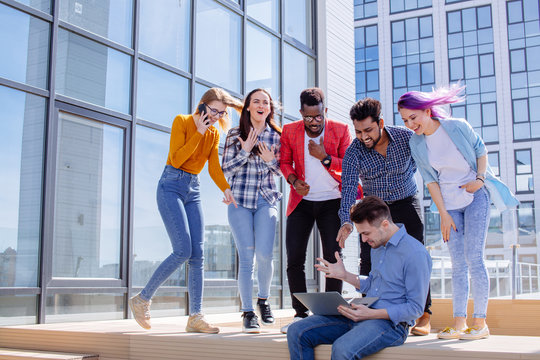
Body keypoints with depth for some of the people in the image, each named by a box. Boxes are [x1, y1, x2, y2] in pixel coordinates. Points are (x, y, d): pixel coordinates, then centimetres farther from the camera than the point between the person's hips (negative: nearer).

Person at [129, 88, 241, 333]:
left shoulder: (214, 134, 12)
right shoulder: (182, 121, -5)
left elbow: (214, 168, 5)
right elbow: (176, 159, -14)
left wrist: (226, 189, -13)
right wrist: (199, 133, -15)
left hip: (193, 191, 7)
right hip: (171, 186, -6)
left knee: (197, 255, -2)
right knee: (183, 251, -16)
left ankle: (195, 317, 0)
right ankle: (142, 299, 1)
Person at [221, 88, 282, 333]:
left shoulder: (276, 136, 7)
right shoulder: (235, 135, 3)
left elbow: (281, 171, 13)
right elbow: (226, 170, 1)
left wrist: (270, 161, -8)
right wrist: (245, 151, -11)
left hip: (266, 200, 1)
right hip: (240, 201, -1)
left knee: (264, 254, -10)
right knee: (246, 256, -5)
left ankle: (263, 300, 18)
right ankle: (248, 312, 6)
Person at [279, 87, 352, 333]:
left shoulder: (340, 130, -3)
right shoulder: (289, 131, 0)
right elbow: (284, 162, 10)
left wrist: (325, 157, -17)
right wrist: (293, 180, -9)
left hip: (332, 202, -1)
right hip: (301, 202, 2)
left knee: (333, 258, -4)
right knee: (294, 260, -3)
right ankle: (300, 314, 8)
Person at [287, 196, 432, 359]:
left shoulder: (415, 254, -15)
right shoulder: (377, 245, 14)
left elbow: (415, 308, -15)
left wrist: (371, 314, -22)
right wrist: (344, 275, 12)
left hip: (391, 323, -8)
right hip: (363, 315, 9)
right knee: (297, 332, -7)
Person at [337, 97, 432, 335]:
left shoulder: (406, 137, -17)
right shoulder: (354, 152, -18)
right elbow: (349, 188, -28)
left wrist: (403, 178, 6)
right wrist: (346, 222, -40)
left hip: (406, 202, -1)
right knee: (368, 260, -4)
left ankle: (424, 315, -1)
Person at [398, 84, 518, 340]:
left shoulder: (458, 127, -12)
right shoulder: (416, 144, -3)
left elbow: (481, 151, 3)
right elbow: (430, 180, 0)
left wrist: (480, 179, -12)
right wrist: (444, 215, -4)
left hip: (476, 196, -3)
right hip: (449, 203, 3)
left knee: (474, 259, -9)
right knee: (458, 264, 2)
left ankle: (480, 323, -2)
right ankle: (459, 323, 6)